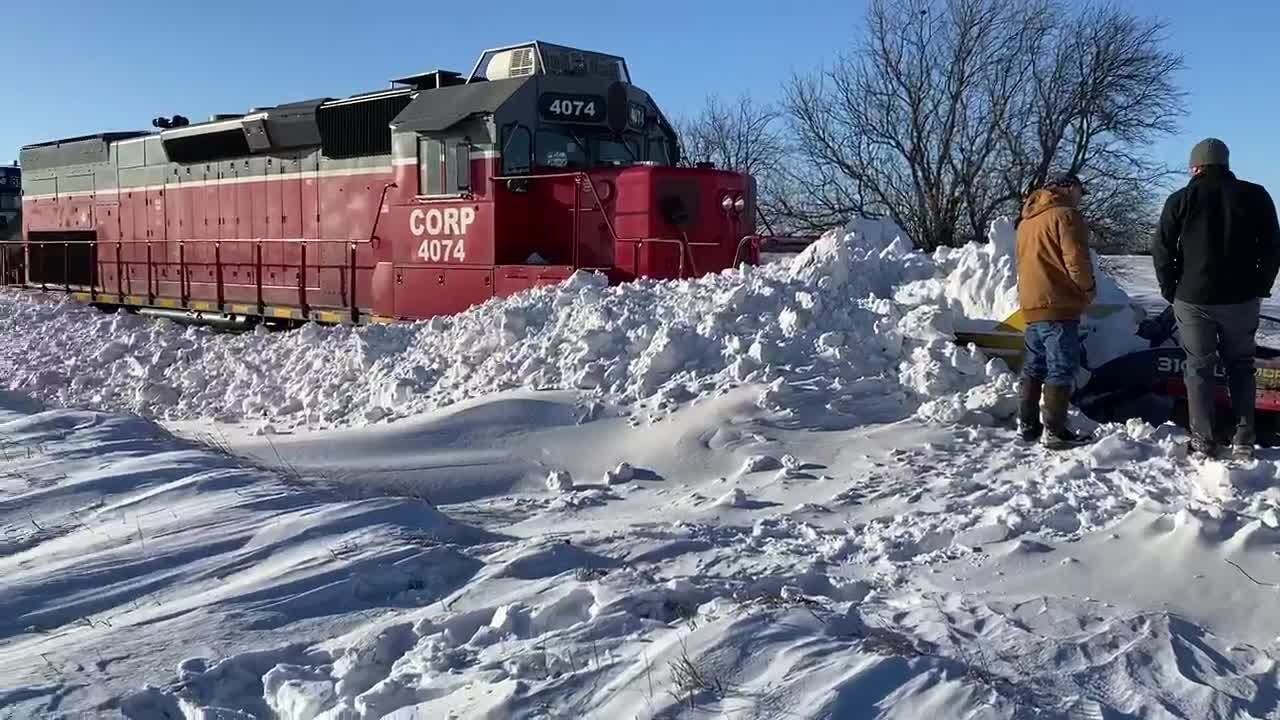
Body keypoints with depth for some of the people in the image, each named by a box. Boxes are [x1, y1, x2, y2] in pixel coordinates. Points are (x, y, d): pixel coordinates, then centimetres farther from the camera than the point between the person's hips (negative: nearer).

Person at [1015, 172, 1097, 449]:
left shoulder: (1027, 220, 19)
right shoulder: (1065, 214, -8)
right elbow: (1076, 259, -15)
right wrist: (1088, 288, -1)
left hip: (1031, 304, 9)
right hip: (1058, 305, -9)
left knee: (1034, 367, 14)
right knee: (1061, 369, -7)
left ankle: (1028, 424, 18)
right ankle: (1055, 431, -9)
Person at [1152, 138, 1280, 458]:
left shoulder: (1181, 200, -1)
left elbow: (1162, 251, -2)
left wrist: (1171, 290, 8)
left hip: (1193, 299, -1)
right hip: (1242, 299, 2)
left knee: (1199, 367, 7)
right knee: (1240, 366, 14)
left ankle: (1203, 441, 6)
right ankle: (1244, 439, 9)